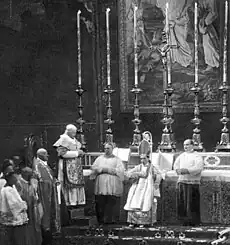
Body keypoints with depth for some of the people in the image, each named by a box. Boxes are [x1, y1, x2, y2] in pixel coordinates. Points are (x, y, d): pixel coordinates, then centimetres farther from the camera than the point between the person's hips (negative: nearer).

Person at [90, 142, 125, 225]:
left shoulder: (117, 159, 8)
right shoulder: (100, 158, 16)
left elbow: (121, 170, -5)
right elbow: (93, 168, 4)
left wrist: (108, 170, -12)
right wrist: (102, 169, -11)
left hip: (113, 187, -2)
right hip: (101, 186, 2)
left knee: (112, 203, -5)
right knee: (101, 204, -2)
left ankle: (112, 220, -1)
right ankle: (101, 220, 3)